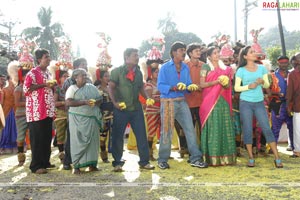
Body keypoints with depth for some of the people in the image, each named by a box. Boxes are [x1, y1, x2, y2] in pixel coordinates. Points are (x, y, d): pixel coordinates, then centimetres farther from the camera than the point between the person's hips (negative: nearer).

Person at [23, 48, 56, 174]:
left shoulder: (48, 73, 18)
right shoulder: (33, 73, -8)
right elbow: (26, 88, -18)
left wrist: (52, 87, 6)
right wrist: (44, 85, -18)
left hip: (48, 111, 8)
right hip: (36, 112, -8)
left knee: (47, 138, 12)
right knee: (37, 139, -4)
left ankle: (45, 162, 23)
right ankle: (36, 166, 3)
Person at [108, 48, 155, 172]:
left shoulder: (138, 72, 11)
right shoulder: (117, 71, -5)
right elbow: (111, 87, -9)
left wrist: (147, 98, 1)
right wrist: (114, 102, -21)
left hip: (136, 108, 4)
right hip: (121, 109, -4)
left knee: (142, 135, 4)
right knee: (117, 136, 4)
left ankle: (144, 162, 15)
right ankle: (117, 163, 18)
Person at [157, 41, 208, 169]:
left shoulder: (185, 67, 10)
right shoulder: (165, 67, -5)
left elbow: (188, 84, 12)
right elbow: (160, 86, -12)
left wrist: (191, 87, -11)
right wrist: (174, 88, -25)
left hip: (182, 101, 5)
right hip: (168, 102, -5)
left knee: (190, 129, 1)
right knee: (166, 131, 2)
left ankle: (195, 158, 9)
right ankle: (163, 160, 16)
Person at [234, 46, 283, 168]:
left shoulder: (262, 68, 8)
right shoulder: (241, 70, 0)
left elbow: (267, 85, 8)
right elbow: (236, 88, -2)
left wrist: (262, 82, -13)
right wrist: (249, 86, -16)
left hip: (259, 103, 2)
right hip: (245, 103, -2)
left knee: (267, 129, -1)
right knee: (247, 131, 1)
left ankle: (277, 158, 4)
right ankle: (251, 158, 12)